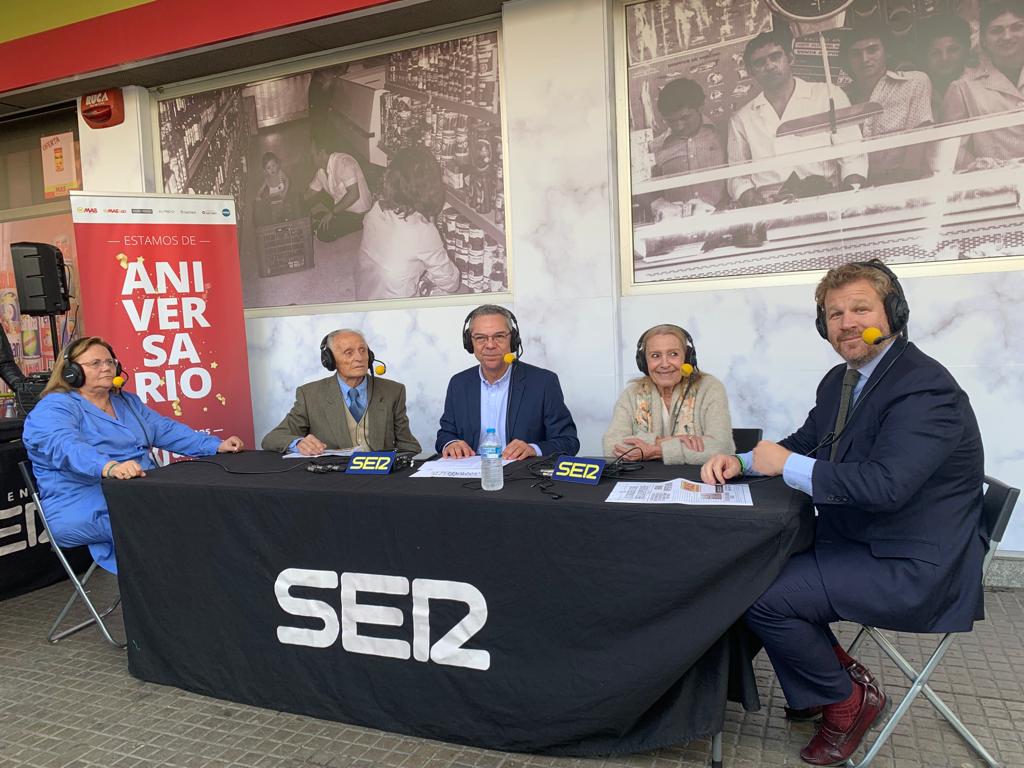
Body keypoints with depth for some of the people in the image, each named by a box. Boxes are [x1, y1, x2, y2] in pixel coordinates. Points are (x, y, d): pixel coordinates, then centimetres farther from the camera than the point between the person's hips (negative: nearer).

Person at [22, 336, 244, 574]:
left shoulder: (128, 402, 21)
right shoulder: (53, 409, -4)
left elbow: (168, 430, 16)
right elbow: (66, 447, -24)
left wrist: (217, 445, 1)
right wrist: (109, 467, -45)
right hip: (88, 509, -7)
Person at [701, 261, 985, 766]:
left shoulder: (925, 388, -21)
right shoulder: (840, 380, 7)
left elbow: (885, 484, -32)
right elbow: (802, 444, 13)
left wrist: (787, 465, -22)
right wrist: (741, 461, -6)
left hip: (911, 567, -9)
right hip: (853, 540, 9)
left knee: (763, 595, -18)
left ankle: (846, 699, 10)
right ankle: (833, 673, 22)